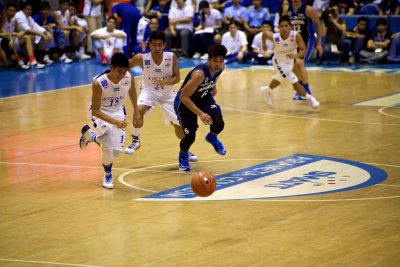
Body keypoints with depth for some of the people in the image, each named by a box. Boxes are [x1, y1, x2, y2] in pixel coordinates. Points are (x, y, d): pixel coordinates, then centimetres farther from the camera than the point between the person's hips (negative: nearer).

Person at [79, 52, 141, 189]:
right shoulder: (98, 83, -34)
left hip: (118, 112, 5)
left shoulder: (129, 78, -22)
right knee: (108, 144, -28)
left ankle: (89, 135, 34)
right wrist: (114, 122, -40)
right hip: (100, 112, -4)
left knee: (116, 151, 6)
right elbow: (95, 111, -28)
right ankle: (108, 176, 0)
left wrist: (136, 112, 12)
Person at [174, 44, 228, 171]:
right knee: (190, 137, -9)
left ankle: (212, 138, 20)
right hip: (185, 102, -5)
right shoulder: (199, 74, -38)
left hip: (204, 97, 5)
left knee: (219, 124, -19)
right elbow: (184, 97, -33)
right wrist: (200, 113, -36)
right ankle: (183, 156, 28)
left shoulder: (220, 69, -16)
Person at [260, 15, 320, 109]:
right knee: (295, 82, -14)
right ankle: (309, 98, 6)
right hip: (279, 61, -3)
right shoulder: (274, 37, -34)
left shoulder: (296, 36, -33)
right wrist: (264, 44, 6)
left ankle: (267, 90, 59)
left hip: (290, 60, 3)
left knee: (280, 79, 30)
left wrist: (296, 55, -54)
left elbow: (304, 50, -34)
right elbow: (264, 33, -12)